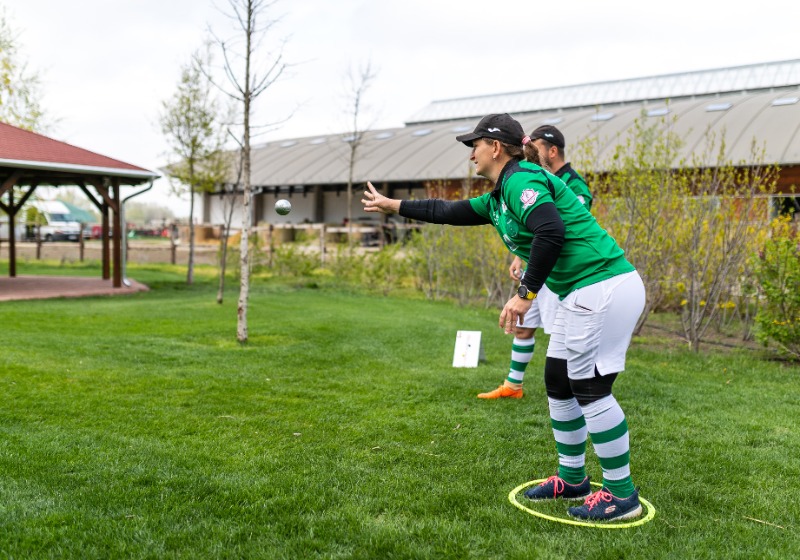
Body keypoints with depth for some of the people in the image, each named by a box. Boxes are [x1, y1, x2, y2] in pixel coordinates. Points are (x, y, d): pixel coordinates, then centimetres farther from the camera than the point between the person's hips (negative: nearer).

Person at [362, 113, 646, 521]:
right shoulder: (499, 197, 17)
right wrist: (393, 206, 34)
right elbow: (449, 211, 28)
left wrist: (526, 293, -25)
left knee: (591, 388, -6)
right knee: (558, 384, 15)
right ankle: (572, 479, 28)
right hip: (579, 295, 11)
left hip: (605, 288, -11)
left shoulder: (521, 179, -14)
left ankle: (622, 494, 8)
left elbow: (551, 232, -29)